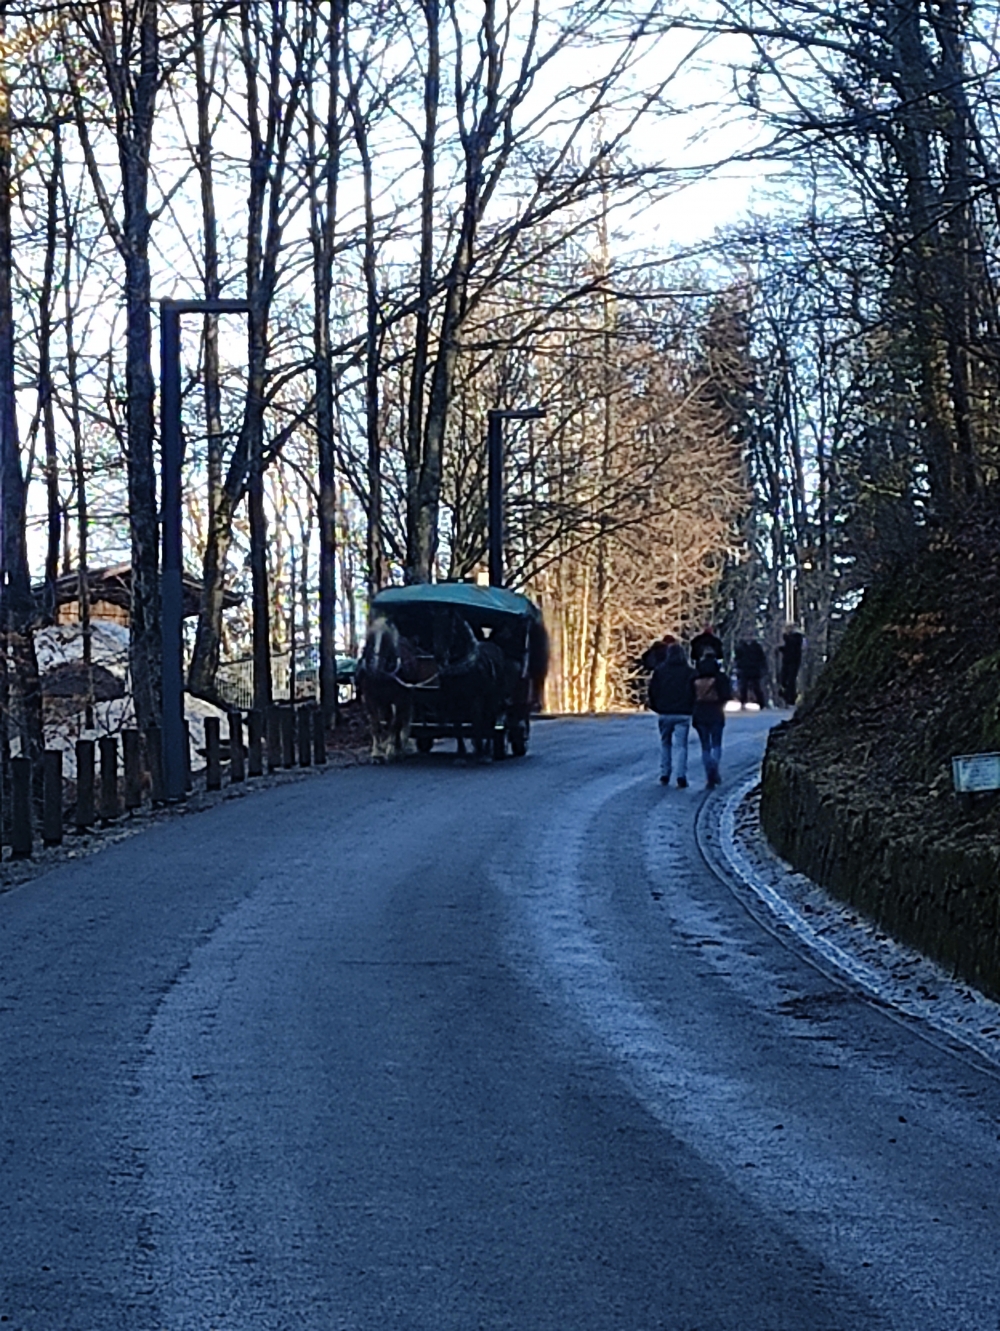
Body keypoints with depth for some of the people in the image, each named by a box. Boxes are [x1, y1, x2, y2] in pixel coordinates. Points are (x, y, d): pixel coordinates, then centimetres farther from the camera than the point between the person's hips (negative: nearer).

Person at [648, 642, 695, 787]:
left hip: (664, 714, 1)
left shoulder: (660, 670, 1)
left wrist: (656, 707, 14)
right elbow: (695, 692, -1)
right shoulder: (690, 672, -1)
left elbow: (653, 691, 1)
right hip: (683, 714, -1)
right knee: (681, 745, -1)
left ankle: (664, 775, 12)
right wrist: (691, 708, 11)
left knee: (665, 744, 15)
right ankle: (681, 776, -11)